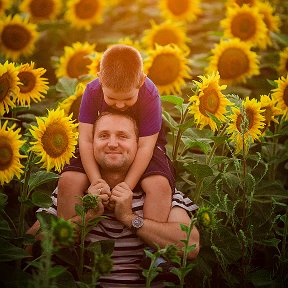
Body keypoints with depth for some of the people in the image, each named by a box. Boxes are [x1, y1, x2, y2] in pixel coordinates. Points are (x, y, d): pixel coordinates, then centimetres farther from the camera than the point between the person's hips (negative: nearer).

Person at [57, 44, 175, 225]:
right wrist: (96, 181, -33)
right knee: (68, 180, -21)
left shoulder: (150, 95, -27)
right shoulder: (92, 91, -22)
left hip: (139, 142, -2)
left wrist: (127, 187, -33)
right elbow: (86, 140, -22)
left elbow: (145, 146, -27)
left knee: (160, 185, -31)